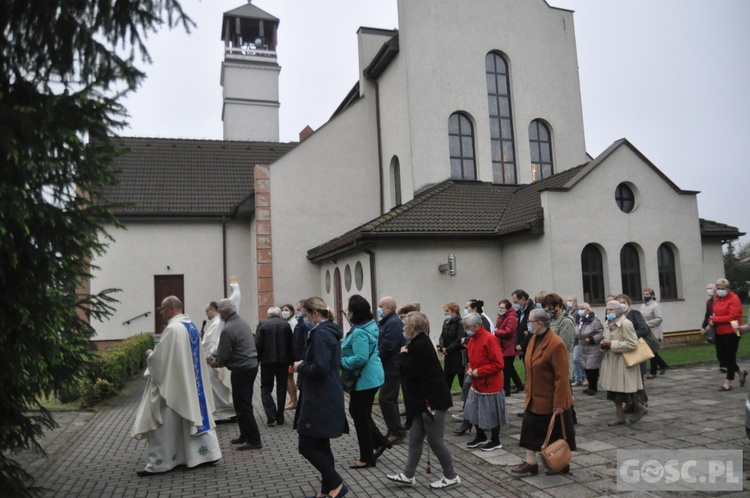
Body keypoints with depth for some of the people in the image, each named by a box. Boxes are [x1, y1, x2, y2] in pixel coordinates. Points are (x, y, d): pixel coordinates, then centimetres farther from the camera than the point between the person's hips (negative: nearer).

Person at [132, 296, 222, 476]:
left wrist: (150, 355, 2)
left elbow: (160, 357, -18)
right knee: (196, 416, 13)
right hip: (192, 382, 9)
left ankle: (159, 463, 7)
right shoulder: (192, 326, 9)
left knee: (164, 424, 1)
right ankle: (207, 453, 17)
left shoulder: (172, 328, -19)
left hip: (172, 384, -9)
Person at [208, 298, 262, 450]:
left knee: (242, 406, -2)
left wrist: (216, 363, 8)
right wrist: (217, 358, 16)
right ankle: (245, 435, 26)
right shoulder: (242, 322, 10)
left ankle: (253, 440, 1)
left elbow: (224, 355, -13)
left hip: (241, 370, -9)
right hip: (251, 365, 9)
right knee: (244, 404, 17)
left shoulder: (228, 329, -19)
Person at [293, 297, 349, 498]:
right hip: (327, 397, 10)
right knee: (320, 445, 16)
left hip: (320, 400, -10)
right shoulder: (330, 331, 12)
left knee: (307, 446, -1)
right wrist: (305, 364, 10)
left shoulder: (320, 334, -19)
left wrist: (301, 367, -10)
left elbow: (320, 369, -26)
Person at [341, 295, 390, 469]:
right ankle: (380, 441, 27)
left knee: (361, 416, 3)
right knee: (357, 412, 21)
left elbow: (360, 358, -31)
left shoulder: (360, 332, -25)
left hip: (364, 379, -10)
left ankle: (367, 458, 16)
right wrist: (344, 354, 15)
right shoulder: (370, 326, 7)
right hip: (370, 376, 10)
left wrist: (341, 361, -18)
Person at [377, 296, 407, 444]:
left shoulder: (394, 323, -19)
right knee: (390, 399, 15)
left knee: (385, 399, -7)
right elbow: (380, 342, 17)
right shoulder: (385, 322, 14)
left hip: (392, 368, -10)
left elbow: (387, 347, -25)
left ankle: (397, 432, 2)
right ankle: (395, 431, 24)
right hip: (388, 367, 10)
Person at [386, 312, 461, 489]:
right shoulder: (419, 343, 12)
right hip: (425, 399, 10)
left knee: (435, 440, 1)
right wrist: (406, 355, 0)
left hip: (432, 400, -10)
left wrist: (404, 354, -10)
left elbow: (409, 372, -23)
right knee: (415, 437, 13)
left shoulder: (420, 346, -20)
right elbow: (411, 370, 16)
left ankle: (451, 476, 16)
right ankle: (408, 475, 21)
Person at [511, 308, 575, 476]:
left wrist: (559, 403, -21)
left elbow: (561, 377, -23)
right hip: (535, 398, 8)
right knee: (530, 428, 9)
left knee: (558, 434, 10)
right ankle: (530, 463, 19)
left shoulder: (556, 344, -24)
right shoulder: (534, 339, 3)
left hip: (552, 401, -8)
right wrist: (528, 392, 13)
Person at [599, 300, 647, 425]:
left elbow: (632, 344, -20)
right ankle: (620, 416, 19)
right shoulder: (608, 324, 9)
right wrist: (603, 344, -3)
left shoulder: (626, 323, -15)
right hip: (612, 361, 8)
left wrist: (612, 344, -21)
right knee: (614, 390, 9)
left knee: (626, 389, 0)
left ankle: (640, 408, 25)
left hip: (624, 362, -8)